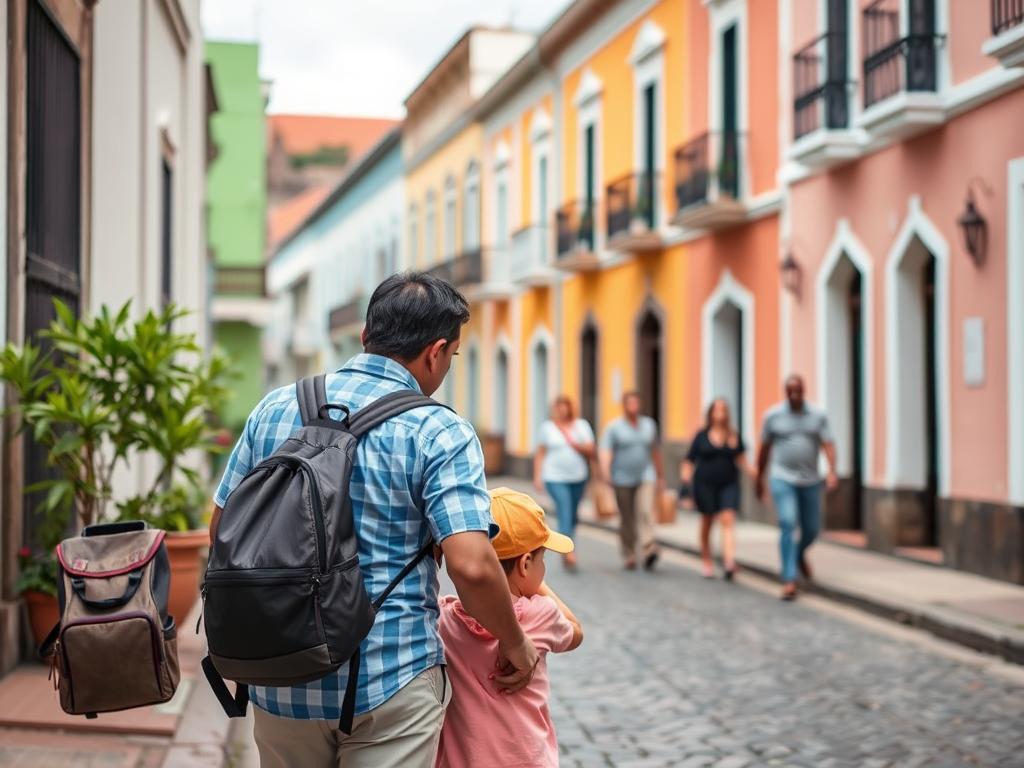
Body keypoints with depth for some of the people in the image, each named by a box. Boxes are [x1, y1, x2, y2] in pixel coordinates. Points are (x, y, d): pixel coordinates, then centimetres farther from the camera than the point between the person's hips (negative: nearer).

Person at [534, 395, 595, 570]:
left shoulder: (582, 425, 5)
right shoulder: (547, 427, 3)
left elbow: (591, 452, 1)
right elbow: (540, 454, 7)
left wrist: (575, 444, -15)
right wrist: (537, 476, 1)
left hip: (578, 478, 3)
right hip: (555, 478, -3)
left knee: (573, 516, 11)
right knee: (564, 513, -18)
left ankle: (564, 552, 26)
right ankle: (568, 552, -27)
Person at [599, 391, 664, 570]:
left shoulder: (649, 424, 10)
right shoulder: (614, 427, -1)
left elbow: (655, 452, 19)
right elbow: (606, 451, -12)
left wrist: (661, 477, 21)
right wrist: (605, 471, -28)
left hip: (646, 477, 2)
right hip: (623, 480, -2)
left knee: (646, 512, -17)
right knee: (627, 520, 5)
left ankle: (649, 549, -29)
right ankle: (629, 555, 19)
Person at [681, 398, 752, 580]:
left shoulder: (734, 436, 5)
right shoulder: (701, 436, 1)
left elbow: (741, 459, 7)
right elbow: (690, 460, 2)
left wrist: (751, 471, -8)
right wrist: (686, 475, -14)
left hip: (728, 485, 1)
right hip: (705, 484, 0)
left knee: (728, 519, -14)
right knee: (707, 522, 9)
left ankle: (729, 561, -25)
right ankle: (706, 562, 23)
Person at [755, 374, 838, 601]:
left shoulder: (818, 416, 0)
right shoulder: (772, 415, -2)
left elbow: (828, 445, -8)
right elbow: (764, 449, 6)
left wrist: (832, 472, -25)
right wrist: (759, 480, 10)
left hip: (810, 481, 3)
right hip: (783, 479, -3)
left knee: (812, 529, 11)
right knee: (787, 525, -17)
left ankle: (800, 553, 46)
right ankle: (789, 580, -17)